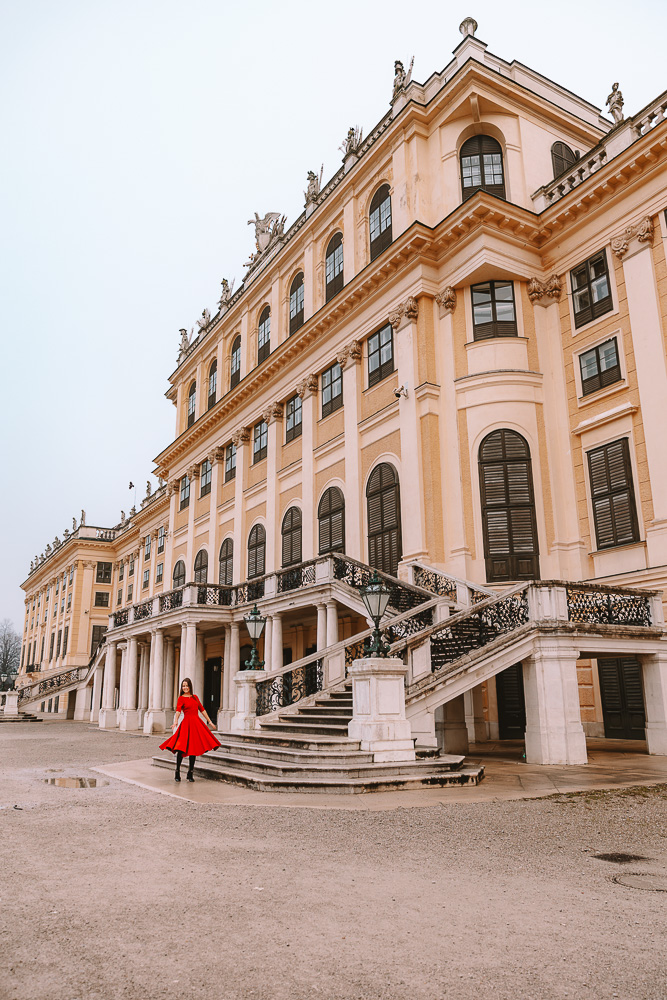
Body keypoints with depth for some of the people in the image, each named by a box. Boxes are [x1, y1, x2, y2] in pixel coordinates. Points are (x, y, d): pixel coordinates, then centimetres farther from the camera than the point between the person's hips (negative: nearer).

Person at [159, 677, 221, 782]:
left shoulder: (195, 697, 15)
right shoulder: (181, 698, 0)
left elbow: (202, 709, 20)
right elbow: (178, 710, -16)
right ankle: (177, 773, -3)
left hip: (197, 724, 5)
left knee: (194, 749, 5)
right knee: (181, 749, -14)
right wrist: (175, 721, -33)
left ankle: (190, 773, 14)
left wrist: (209, 721, 21)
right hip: (186, 724, -4)